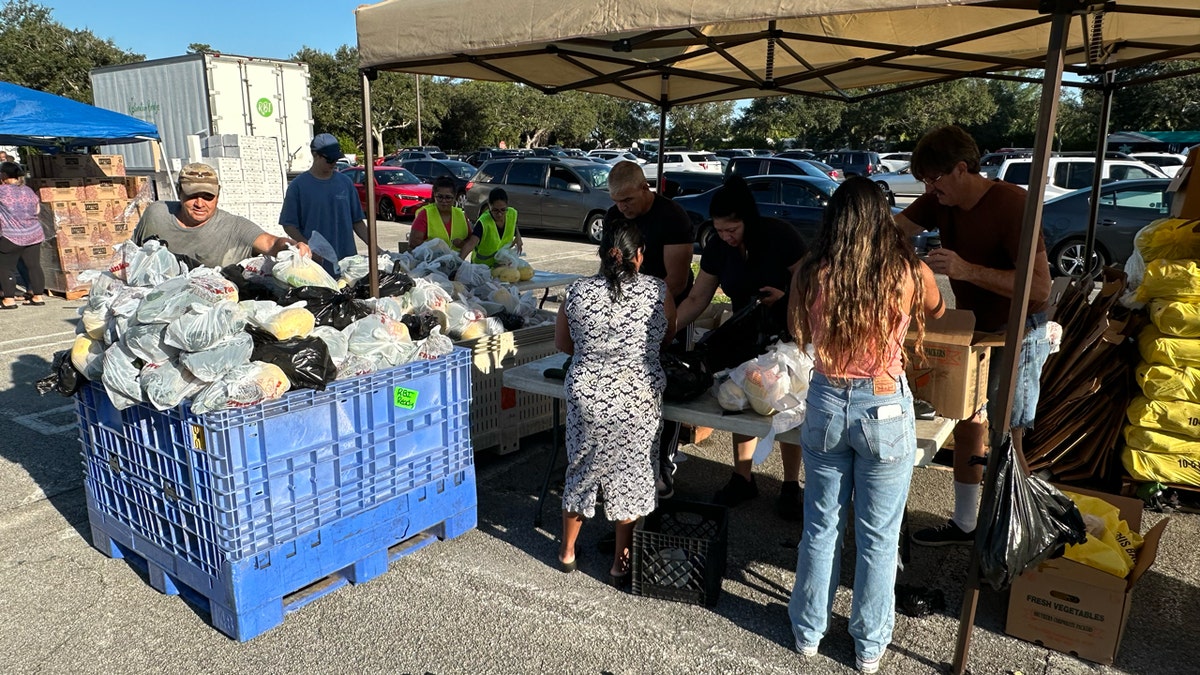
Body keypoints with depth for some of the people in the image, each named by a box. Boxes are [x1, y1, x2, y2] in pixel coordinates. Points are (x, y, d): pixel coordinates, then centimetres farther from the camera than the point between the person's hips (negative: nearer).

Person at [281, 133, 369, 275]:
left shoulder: (345, 182, 9)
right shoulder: (298, 186, 0)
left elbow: (357, 221, 13)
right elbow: (289, 225, 0)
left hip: (347, 261, 3)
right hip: (315, 263, -3)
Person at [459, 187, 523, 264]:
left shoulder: (512, 214, -14)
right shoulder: (483, 223, -32)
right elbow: (471, 243, -46)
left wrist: (518, 238, -11)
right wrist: (460, 259, -63)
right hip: (482, 265, -5)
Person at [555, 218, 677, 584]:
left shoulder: (578, 291, -5)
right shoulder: (657, 291, -7)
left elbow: (562, 342, 9)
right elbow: (669, 336, 11)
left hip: (587, 396, 2)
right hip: (638, 400, -1)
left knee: (582, 471, 19)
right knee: (630, 475, 14)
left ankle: (567, 551, 37)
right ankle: (621, 563, 27)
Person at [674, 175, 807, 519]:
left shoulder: (780, 236, -23)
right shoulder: (718, 249, -10)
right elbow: (697, 299, -7)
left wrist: (786, 295, -33)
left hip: (788, 333, -4)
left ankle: (790, 487, 16)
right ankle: (742, 478, 22)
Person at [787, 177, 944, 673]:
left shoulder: (812, 274, -10)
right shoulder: (909, 273, -10)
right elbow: (937, 312, 14)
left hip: (825, 405, 1)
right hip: (884, 409, -1)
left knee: (821, 526, 17)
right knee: (878, 537, 15)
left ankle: (809, 630, 34)